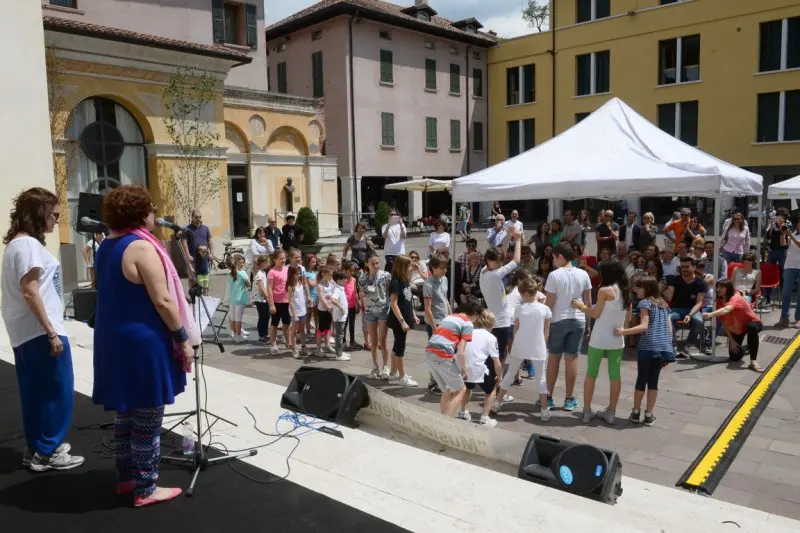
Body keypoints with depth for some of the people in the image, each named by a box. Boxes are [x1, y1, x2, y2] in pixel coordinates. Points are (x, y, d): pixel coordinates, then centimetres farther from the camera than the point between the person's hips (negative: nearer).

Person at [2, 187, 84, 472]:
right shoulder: (29, 244, -15)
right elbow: (29, 291, -21)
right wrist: (51, 332, -20)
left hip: (25, 332, 10)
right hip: (39, 331, -10)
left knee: (35, 392, 15)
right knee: (58, 390, -1)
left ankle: (36, 448, 24)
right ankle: (47, 452, 7)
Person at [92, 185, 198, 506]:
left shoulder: (107, 247, 11)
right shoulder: (142, 248, -18)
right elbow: (162, 301, -21)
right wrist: (183, 339, -13)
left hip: (116, 340, 9)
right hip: (144, 342, -9)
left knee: (126, 412, 19)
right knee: (147, 417, 1)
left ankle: (127, 477, 31)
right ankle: (145, 489, 12)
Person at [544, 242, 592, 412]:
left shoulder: (554, 275, -11)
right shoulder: (583, 274, 1)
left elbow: (550, 303, -10)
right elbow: (588, 302, 5)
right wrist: (588, 323, 16)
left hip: (558, 320, -3)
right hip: (578, 320, 3)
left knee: (554, 358, 8)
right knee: (572, 358, 8)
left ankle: (549, 397, 14)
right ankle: (570, 399, 14)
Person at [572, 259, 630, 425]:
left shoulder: (605, 290, -12)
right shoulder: (626, 291, 6)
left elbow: (595, 314, -7)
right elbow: (628, 317, 12)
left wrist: (581, 307, 7)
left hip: (599, 339, -5)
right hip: (617, 339, 5)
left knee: (591, 374, 6)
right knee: (615, 375, 10)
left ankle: (587, 411, 11)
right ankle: (611, 412, 16)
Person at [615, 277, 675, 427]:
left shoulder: (645, 303, -3)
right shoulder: (664, 304, 17)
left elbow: (644, 326, -15)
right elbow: (670, 329, 16)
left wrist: (624, 331, -18)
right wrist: (667, 348, 21)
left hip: (648, 347, -6)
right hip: (664, 349, 6)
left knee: (641, 379, 7)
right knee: (653, 380, 12)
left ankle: (636, 412, 16)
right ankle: (649, 415, 14)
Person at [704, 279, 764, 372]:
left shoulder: (736, 298, -31)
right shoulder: (719, 302, -12)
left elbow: (726, 310, -54)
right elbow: (724, 323, -7)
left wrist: (710, 315, -69)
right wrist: (731, 340, -12)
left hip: (753, 323, -6)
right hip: (736, 330, 6)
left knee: (752, 327, -43)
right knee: (734, 357, -2)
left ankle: (753, 361, -38)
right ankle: (743, 348, 36)